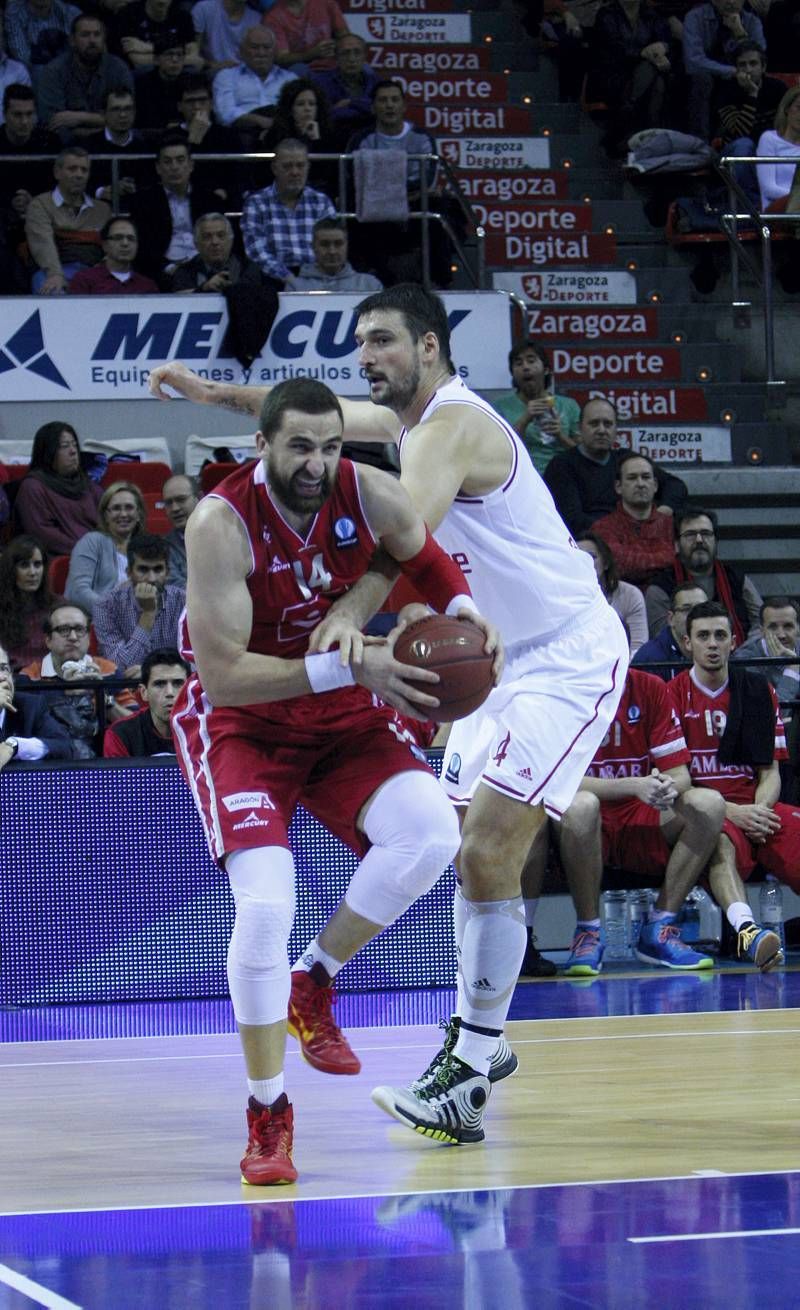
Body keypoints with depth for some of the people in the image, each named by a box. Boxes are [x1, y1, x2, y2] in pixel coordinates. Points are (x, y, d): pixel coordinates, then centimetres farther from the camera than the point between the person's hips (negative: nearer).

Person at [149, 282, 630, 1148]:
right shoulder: (411, 418, 9)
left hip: (567, 660, -11)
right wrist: (218, 393, 22)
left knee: (488, 851, -18)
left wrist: (353, 612, -56)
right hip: (501, 658, 11)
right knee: (475, 852, 16)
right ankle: (479, 1039, 28)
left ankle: (466, 1083, -20)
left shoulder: (454, 424, -21)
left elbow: (408, 529, -40)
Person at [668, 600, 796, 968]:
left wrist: (759, 809, -9)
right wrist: (730, 812, -13)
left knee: (793, 835, -29)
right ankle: (746, 928, -64)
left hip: (755, 807, 4)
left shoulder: (757, 690, 17)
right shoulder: (673, 695, 5)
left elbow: (770, 772, 14)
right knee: (721, 843, -39)